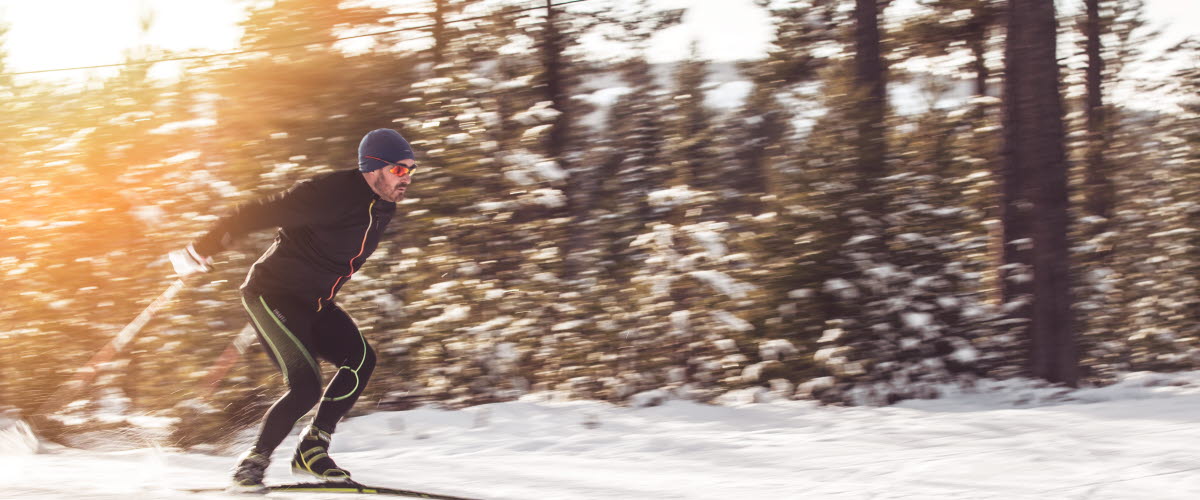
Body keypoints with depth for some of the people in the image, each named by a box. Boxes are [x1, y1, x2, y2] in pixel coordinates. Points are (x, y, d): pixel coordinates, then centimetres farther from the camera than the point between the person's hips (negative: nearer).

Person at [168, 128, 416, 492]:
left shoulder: (383, 208, 4)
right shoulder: (332, 193, -24)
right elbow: (258, 214, -22)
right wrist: (201, 251, -20)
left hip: (314, 304, 9)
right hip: (273, 295, -9)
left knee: (361, 359, -9)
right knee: (306, 386, -20)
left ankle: (313, 448, 1)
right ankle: (253, 462, -4)